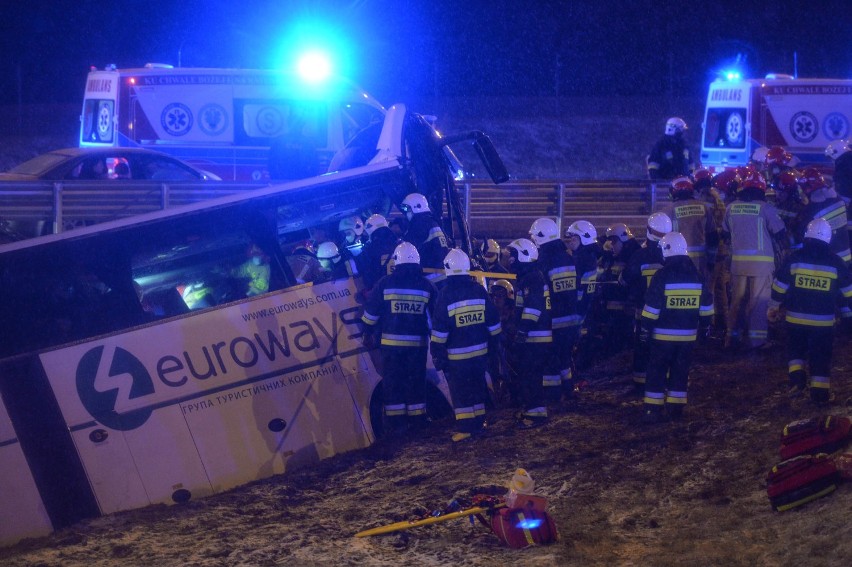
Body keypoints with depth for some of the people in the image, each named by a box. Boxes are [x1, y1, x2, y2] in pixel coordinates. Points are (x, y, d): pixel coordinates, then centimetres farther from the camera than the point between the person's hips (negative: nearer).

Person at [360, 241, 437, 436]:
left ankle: (396, 422, 2)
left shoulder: (385, 283, -4)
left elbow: (371, 312, 0)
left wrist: (368, 333, 12)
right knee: (416, 381, 11)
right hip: (418, 342, 2)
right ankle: (417, 420, 14)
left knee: (393, 382, 4)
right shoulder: (426, 286, 2)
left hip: (391, 342, -2)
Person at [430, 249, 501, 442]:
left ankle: (465, 428, 0)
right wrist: (493, 346, 17)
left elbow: (439, 330, -12)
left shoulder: (445, 295, -14)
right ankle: (479, 423, 24)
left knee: (460, 390, 1)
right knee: (477, 387, 17)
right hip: (480, 352, 5)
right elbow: (493, 323, 6)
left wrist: (437, 354, -5)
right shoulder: (479, 290, 0)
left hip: (457, 355, -5)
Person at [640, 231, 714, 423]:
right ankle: (676, 407, 16)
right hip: (688, 335, 4)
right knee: (680, 371, 13)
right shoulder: (697, 275, 4)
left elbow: (652, 308, -12)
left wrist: (646, 326, -3)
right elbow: (706, 308, 11)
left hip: (663, 334, -4)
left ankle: (653, 409, -2)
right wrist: (704, 324, 22)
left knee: (657, 371, 1)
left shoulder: (662, 275, -12)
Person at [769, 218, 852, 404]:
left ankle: (797, 378, 2)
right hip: (823, 321, 0)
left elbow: (779, 286, -1)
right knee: (821, 356, 8)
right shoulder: (835, 262, -3)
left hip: (796, 319, 0)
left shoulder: (795, 258, -5)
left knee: (796, 349, 20)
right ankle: (820, 391, 7)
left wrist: (773, 307, 12)